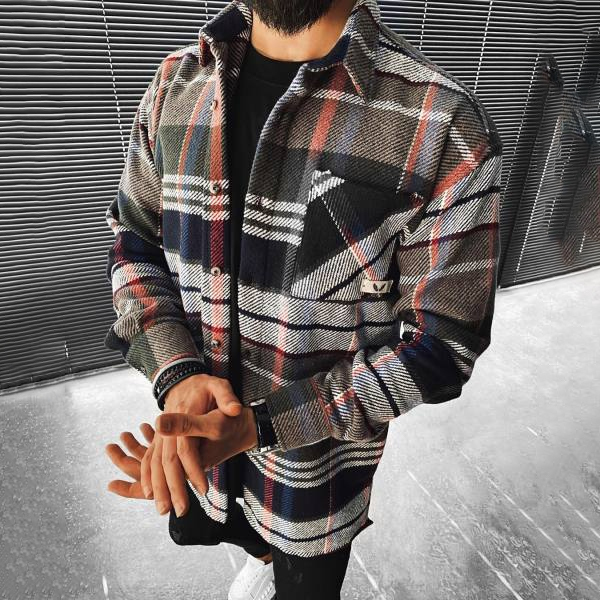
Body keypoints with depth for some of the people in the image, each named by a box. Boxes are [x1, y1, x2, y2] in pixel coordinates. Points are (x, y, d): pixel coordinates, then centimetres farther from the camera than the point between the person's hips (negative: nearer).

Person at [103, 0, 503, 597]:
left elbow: (444, 342, -19)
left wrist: (262, 424, -28)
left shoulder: (447, 127, -24)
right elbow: (133, 245, -1)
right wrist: (177, 372, -20)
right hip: (194, 439, 5)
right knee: (223, 533, 36)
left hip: (320, 467, -3)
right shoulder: (177, 81, -8)